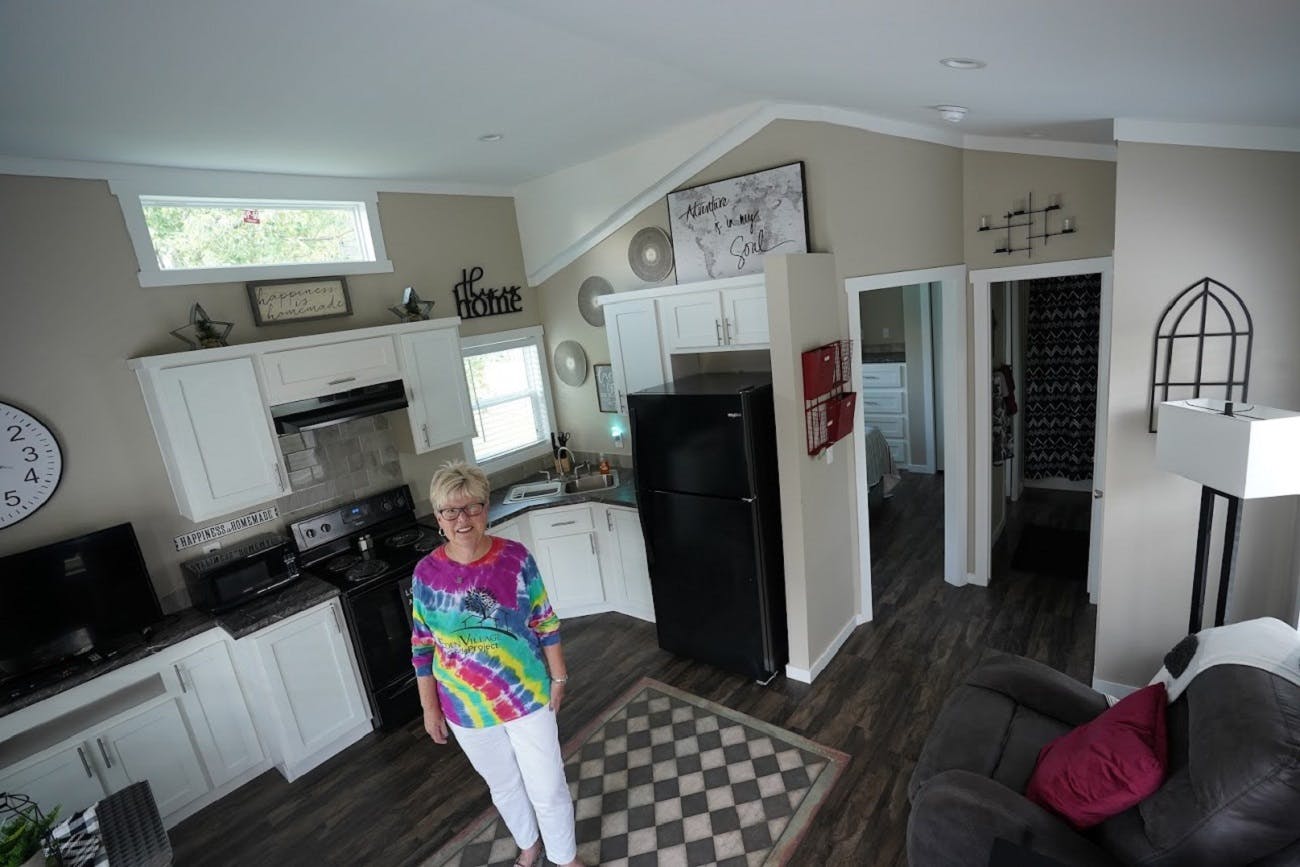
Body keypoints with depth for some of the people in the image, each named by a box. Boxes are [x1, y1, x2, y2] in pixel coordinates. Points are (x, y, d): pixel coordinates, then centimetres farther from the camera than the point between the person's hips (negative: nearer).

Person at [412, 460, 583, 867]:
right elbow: (423, 647, -3)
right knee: (503, 785, 24)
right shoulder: (427, 573, -14)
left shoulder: (516, 557, -17)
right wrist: (430, 708, 1)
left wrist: (558, 677, -1)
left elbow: (545, 624, -6)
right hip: (466, 708, 2)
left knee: (548, 787, 13)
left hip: (527, 696, -1)